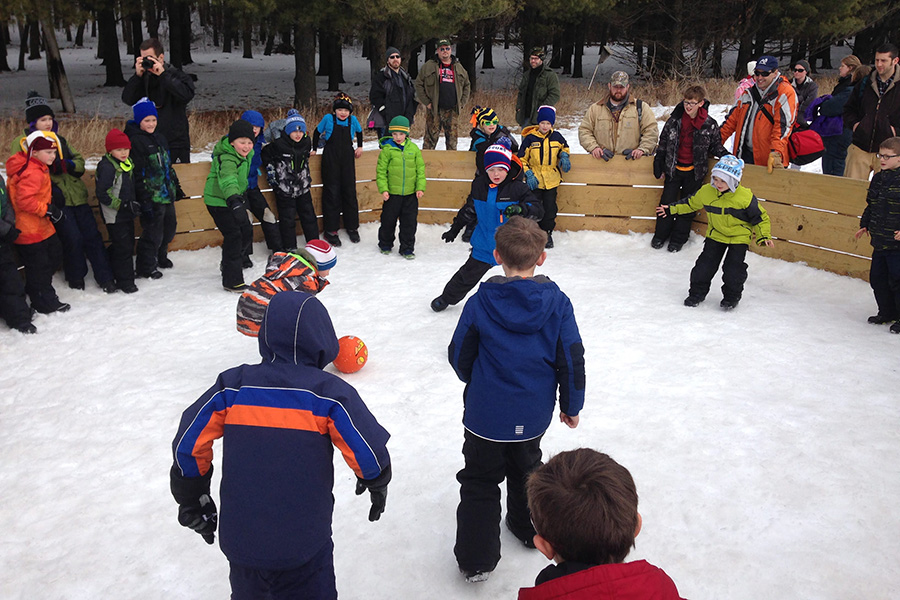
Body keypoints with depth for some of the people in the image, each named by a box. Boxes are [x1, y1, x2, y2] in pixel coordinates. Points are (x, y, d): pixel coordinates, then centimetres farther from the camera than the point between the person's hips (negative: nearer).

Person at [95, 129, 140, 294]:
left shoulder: (127, 163, 8)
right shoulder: (106, 167, -20)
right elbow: (102, 194, -22)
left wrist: (133, 203, 13)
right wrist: (122, 205, -24)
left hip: (126, 214, 9)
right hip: (114, 216, -9)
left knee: (128, 244, 18)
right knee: (123, 247, -5)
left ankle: (118, 273, 35)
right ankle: (125, 281, 6)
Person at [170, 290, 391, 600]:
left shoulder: (232, 385, -4)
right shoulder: (329, 392, -12)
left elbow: (188, 446, -1)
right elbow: (367, 451, -12)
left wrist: (193, 500, 14)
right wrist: (377, 482, 11)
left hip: (239, 542, 3)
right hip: (303, 546, -3)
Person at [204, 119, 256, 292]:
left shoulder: (245, 153, -3)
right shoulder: (226, 159, -32)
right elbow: (228, 180, -52)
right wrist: (234, 200, -68)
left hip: (235, 198, 9)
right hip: (219, 201, -9)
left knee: (246, 231, 19)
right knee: (233, 236, -13)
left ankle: (238, 257, 47)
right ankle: (232, 280, -7)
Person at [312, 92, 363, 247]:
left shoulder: (353, 120, 1)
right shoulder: (328, 118, -4)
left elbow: (359, 131, 23)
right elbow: (317, 132, 11)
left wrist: (360, 147, 20)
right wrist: (314, 149, 9)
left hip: (347, 159, 2)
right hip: (330, 160, -2)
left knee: (350, 192, 6)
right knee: (331, 193, -1)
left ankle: (352, 227, 18)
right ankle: (331, 230, 4)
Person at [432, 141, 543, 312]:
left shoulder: (518, 188, -14)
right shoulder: (479, 185, -3)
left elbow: (538, 210, -20)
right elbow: (468, 210, 13)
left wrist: (521, 208, -40)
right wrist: (455, 229, 21)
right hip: (484, 244, 3)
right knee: (468, 274, 15)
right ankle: (447, 298, 39)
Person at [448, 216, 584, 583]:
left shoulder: (480, 303, -15)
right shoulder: (557, 302, -12)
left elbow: (459, 356, -5)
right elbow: (572, 360, -8)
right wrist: (572, 405, 7)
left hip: (486, 413, -2)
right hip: (534, 415, 3)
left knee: (480, 481, 13)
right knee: (526, 467, 28)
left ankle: (476, 560, 18)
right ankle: (529, 528, 49)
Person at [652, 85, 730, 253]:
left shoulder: (710, 124, -7)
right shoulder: (674, 120, -5)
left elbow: (716, 146, 7)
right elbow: (663, 143, 6)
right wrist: (659, 164, 7)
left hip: (694, 171, -1)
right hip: (674, 168, 1)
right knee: (667, 202, 6)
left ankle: (678, 239, 20)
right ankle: (660, 235, 22)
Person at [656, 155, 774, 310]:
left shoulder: (745, 197, -24)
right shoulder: (706, 192, -14)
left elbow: (759, 217, -13)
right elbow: (691, 204, 6)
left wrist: (764, 236, -19)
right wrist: (671, 209, 5)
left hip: (739, 237, -3)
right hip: (715, 234, 3)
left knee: (733, 268, -7)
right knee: (705, 263, 0)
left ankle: (732, 296, 16)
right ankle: (697, 292, 18)